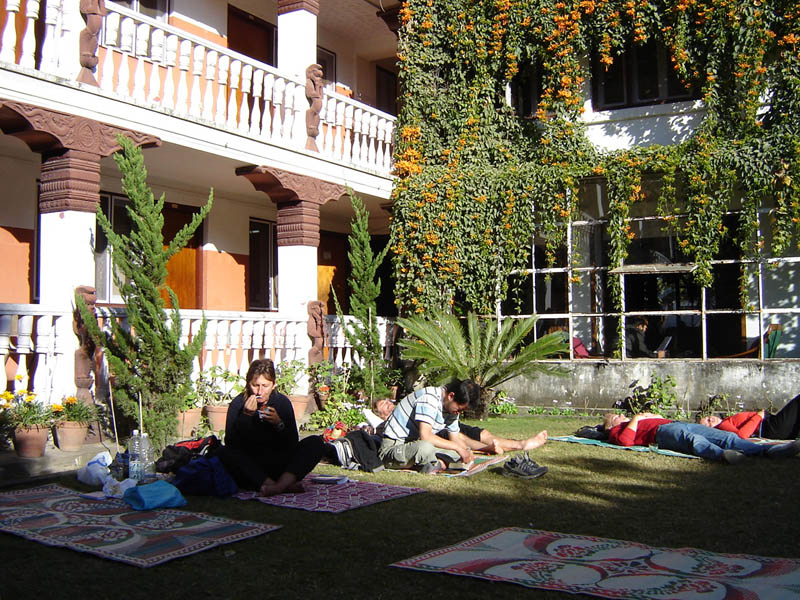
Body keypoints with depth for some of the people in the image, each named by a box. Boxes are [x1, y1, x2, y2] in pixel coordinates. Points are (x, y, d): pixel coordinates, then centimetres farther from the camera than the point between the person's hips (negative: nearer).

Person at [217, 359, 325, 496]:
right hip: (250, 466, -1)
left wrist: (279, 424, -21)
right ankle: (285, 485, -41)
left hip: (278, 466, 2)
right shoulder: (238, 403, -4)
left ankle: (280, 484, -40)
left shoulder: (282, 402, 0)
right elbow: (230, 443, -13)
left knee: (316, 442, -16)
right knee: (224, 453, -31)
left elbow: (293, 444, -4)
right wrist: (246, 416, -23)